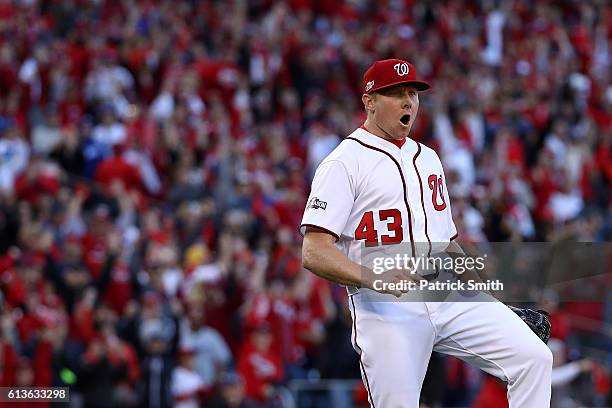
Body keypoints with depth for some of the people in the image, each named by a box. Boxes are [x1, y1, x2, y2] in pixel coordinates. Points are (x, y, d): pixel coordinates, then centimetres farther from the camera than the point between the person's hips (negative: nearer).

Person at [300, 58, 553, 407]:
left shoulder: (428, 157, 22)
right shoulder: (344, 164, -2)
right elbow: (314, 253, -13)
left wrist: (486, 287, 16)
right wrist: (373, 278, -29)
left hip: (450, 298, 6)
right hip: (386, 309, -6)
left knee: (534, 358, -12)